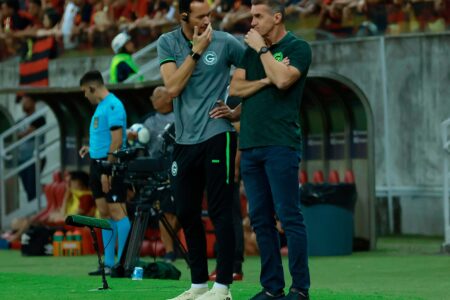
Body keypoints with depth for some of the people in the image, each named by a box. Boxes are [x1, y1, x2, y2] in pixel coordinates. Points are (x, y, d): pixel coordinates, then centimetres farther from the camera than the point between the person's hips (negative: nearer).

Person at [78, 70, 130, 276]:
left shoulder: (113, 106, -13)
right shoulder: (101, 106, 16)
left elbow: (117, 140, -19)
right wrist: (91, 148, 14)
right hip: (98, 164, 10)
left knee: (116, 211, -11)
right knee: (104, 213, 10)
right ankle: (109, 264, 13)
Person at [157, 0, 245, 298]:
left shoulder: (225, 42, -3)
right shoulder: (167, 43, 3)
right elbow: (173, 87, -9)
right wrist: (196, 51, -12)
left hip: (217, 136, -4)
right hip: (185, 139, 4)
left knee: (220, 212, -6)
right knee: (187, 214, 8)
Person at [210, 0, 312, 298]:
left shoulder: (298, 47, -1)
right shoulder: (250, 50, 18)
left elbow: (283, 79, -18)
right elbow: (235, 89, 11)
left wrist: (262, 49, -8)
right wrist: (265, 80, -5)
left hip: (281, 144, -7)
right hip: (250, 144, 7)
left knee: (289, 216, -8)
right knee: (260, 219, 6)